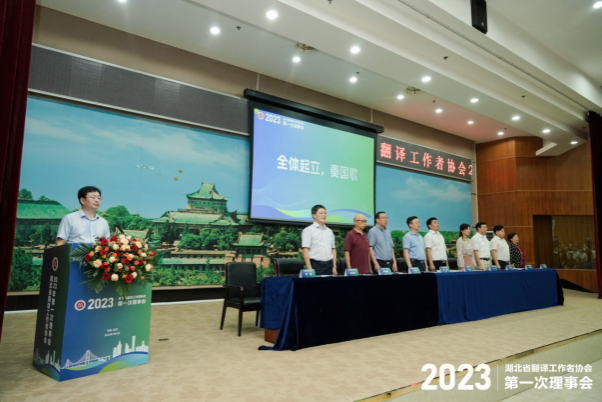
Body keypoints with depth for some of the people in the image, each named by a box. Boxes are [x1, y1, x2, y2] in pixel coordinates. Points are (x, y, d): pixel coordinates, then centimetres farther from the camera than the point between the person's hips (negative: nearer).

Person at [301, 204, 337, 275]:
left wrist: (334, 266, 8)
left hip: (329, 265, 5)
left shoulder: (329, 231, 16)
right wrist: (309, 269, -15)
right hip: (316, 265, -5)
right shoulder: (308, 230, -2)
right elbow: (305, 250, -8)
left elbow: (333, 249, 16)